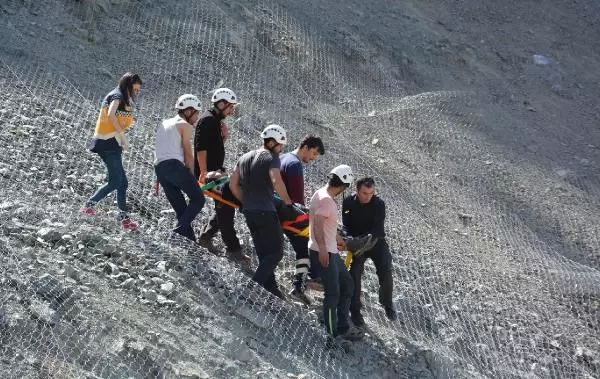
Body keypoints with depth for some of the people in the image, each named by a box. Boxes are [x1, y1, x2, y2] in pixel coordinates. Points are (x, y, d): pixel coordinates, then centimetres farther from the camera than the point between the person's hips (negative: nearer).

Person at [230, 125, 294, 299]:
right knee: (276, 252, -1)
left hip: (249, 213, 8)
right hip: (266, 212, -8)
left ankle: (271, 289, 15)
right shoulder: (271, 158, -8)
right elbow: (277, 182, -24)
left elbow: (233, 184, 15)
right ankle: (254, 284, -12)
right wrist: (288, 202, -12)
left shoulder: (245, 157, 16)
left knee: (264, 254, 15)